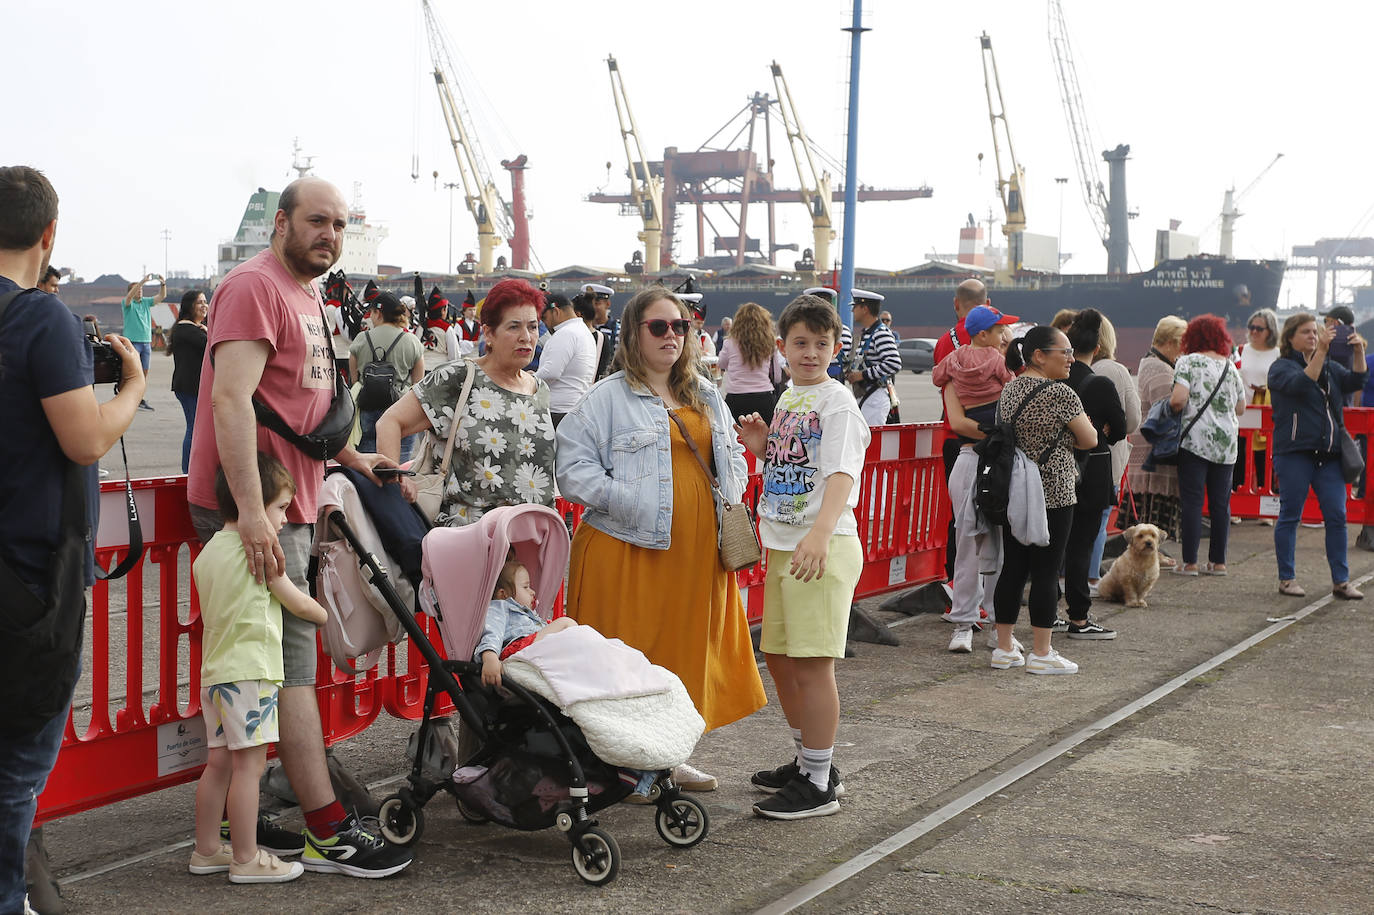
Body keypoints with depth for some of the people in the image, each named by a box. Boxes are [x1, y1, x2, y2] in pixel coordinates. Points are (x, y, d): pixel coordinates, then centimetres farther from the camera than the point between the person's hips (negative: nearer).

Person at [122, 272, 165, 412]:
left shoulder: (146, 301, 14)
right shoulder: (128, 303, -1)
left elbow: (162, 296, 6)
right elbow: (129, 297, -23)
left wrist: (163, 284, -13)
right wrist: (143, 281, -31)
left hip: (146, 341, 6)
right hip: (132, 341, -6)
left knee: (144, 371, 6)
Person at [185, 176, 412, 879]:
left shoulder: (307, 295, 19)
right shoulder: (255, 286, -13)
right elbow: (232, 399, -24)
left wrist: (354, 459, 23)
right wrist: (251, 511, -30)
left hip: (284, 507, 10)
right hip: (250, 511, -10)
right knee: (293, 663, -7)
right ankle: (328, 833, -2)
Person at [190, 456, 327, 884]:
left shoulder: (207, 553, 14)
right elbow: (296, 602, -2)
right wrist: (326, 616, 17)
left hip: (214, 671, 9)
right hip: (249, 670, -9)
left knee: (220, 762, 14)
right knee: (249, 764, -4)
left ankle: (206, 850, 21)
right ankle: (246, 859, -1)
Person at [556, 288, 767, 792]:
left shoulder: (705, 395, 16)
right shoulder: (607, 398, -5)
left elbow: (731, 457, 26)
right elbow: (573, 468, -10)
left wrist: (730, 506, 9)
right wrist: (628, 501, -19)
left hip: (698, 551, 6)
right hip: (629, 549, -6)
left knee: (687, 648, 12)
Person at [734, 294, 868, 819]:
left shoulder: (838, 402, -10)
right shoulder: (788, 398, 15)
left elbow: (841, 474, -24)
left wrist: (819, 534, -39)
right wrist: (761, 447, 6)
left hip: (825, 547, -9)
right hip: (782, 545, 9)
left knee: (812, 662, -7)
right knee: (779, 657, 16)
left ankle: (819, 785, 1)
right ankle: (807, 761, 31)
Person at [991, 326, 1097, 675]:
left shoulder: (1008, 391, 9)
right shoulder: (1060, 394, -14)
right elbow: (1089, 440, -7)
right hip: (1052, 494, -7)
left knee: (1013, 568, 11)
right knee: (1046, 572, -1)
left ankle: (1004, 648, 16)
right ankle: (1041, 653, 4)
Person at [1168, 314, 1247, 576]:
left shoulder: (1188, 362, -4)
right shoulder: (1230, 367, 10)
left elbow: (1178, 399, -16)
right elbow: (1241, 408, 16)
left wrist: (1171, 406, 4)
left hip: (1196, 439, -4)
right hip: (1226, 442, 4)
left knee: (1192, 501, -3)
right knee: (1221, 502, 8)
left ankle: (1189, 562, -4)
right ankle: (1218, 561, 12)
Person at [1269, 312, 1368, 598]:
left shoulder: (1330, 367, 19)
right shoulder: (1281, 367, 0)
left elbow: (1355, 382, 4)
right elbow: (1301, 383, -20)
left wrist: (1359, 353, -11)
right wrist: (1321, 352, -27)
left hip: (1329, 454, 5)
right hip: (1295, 452, -5)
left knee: (1337, 516, 1)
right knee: (1290, 516, 1)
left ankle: (1341, 581, 6)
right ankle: (1287, 579, 8)